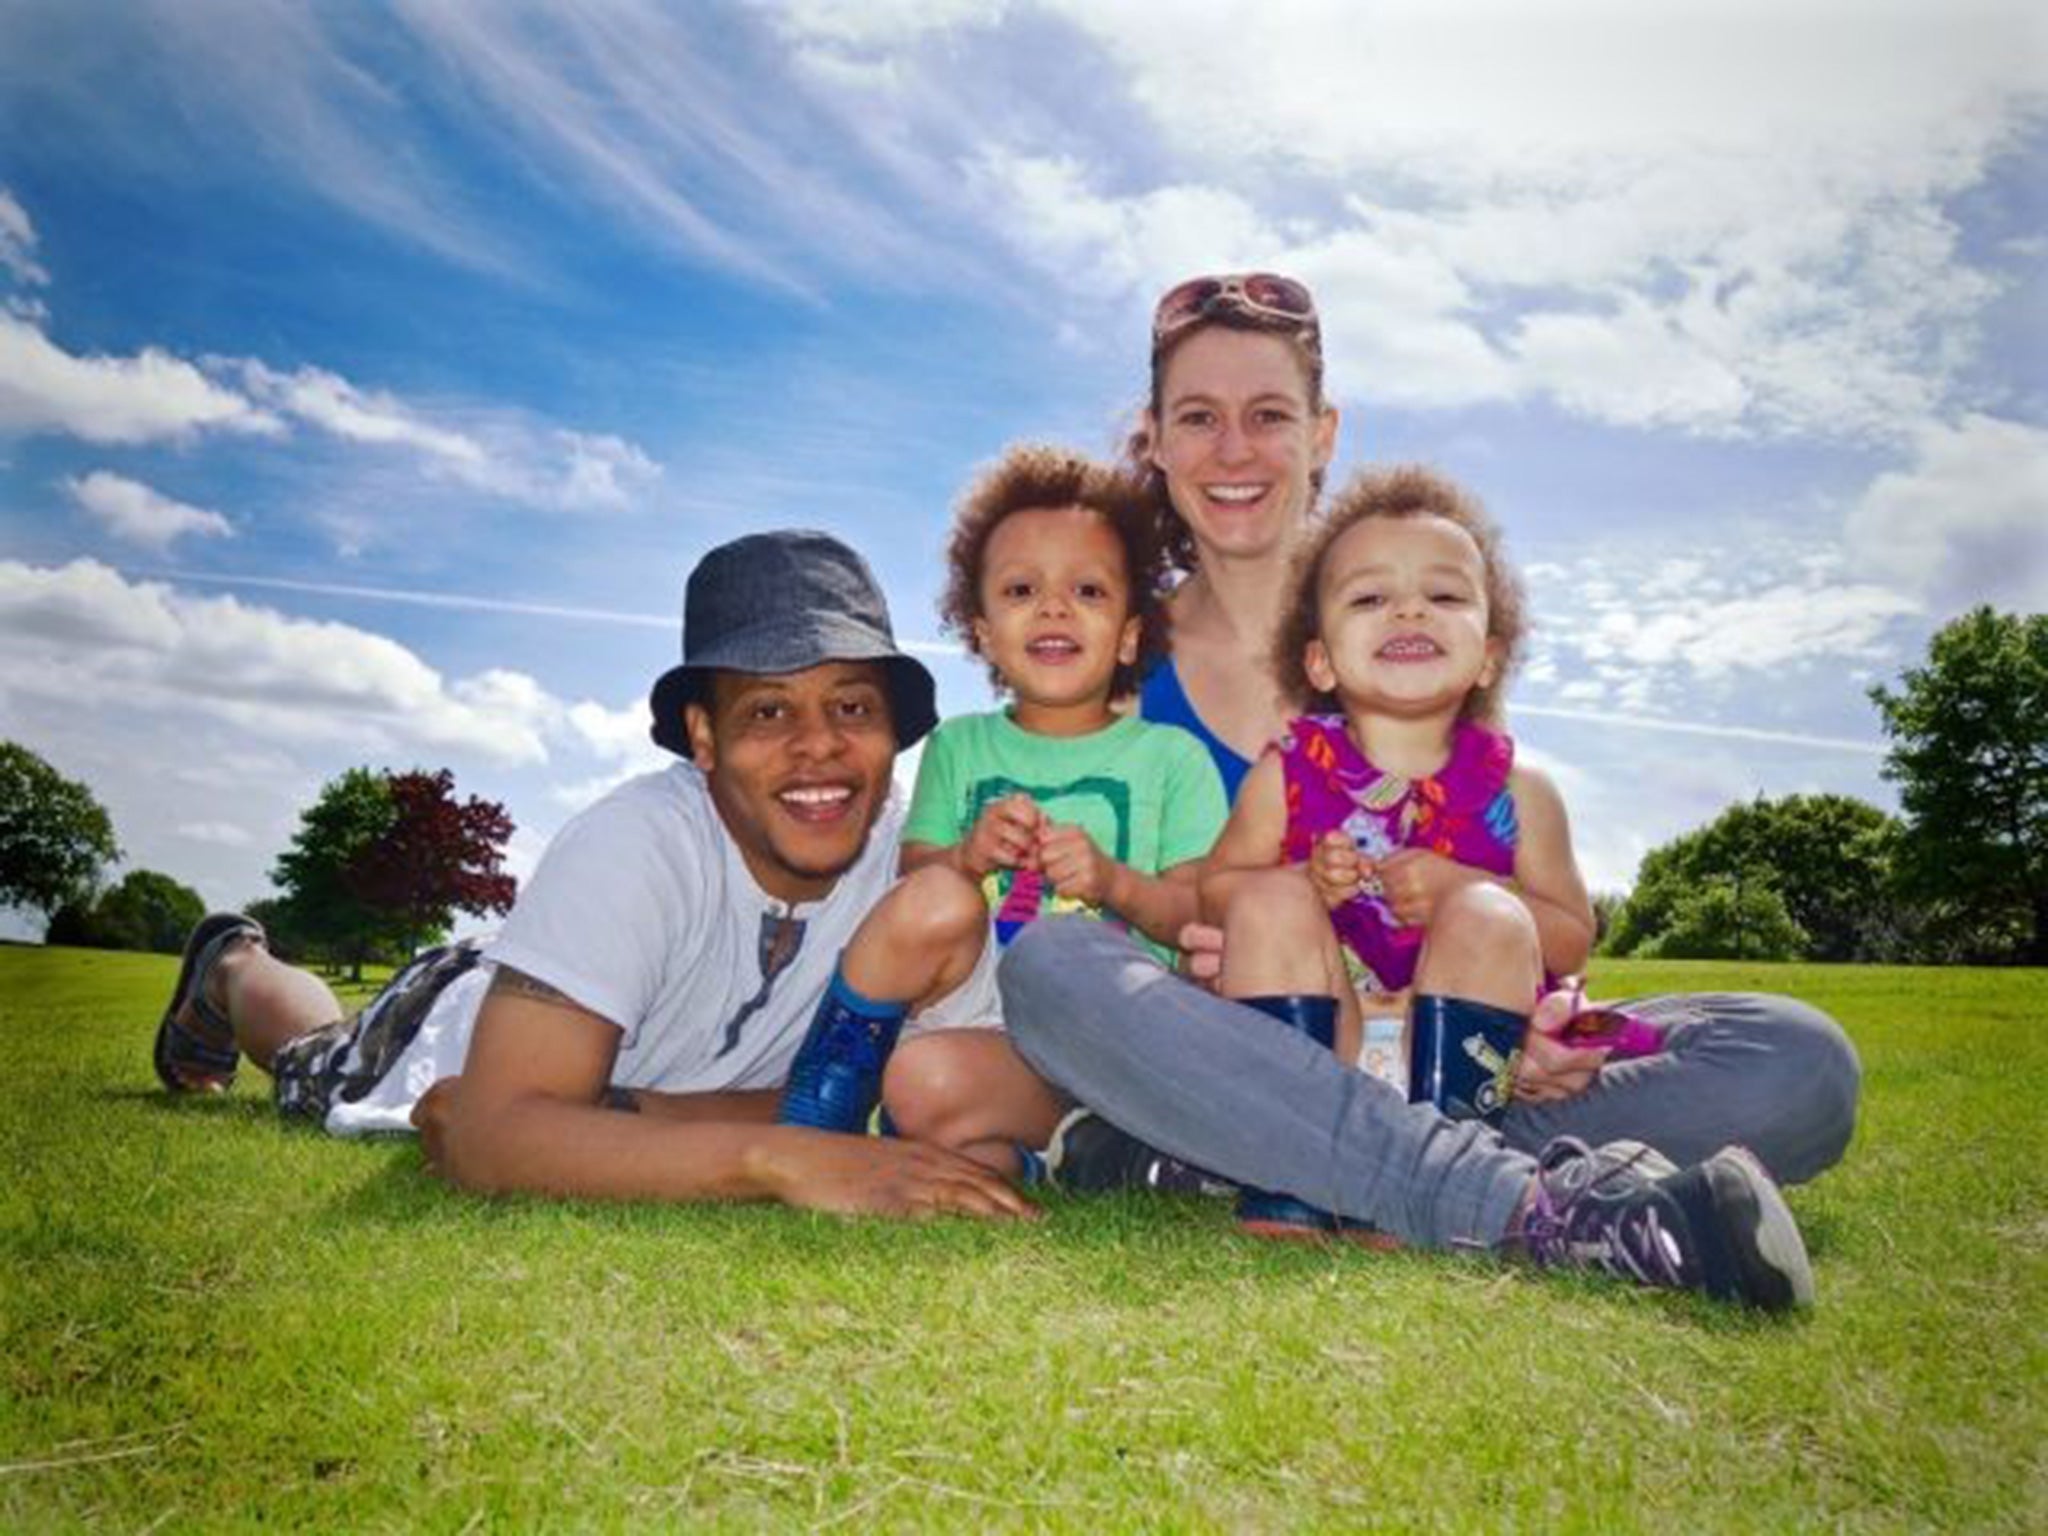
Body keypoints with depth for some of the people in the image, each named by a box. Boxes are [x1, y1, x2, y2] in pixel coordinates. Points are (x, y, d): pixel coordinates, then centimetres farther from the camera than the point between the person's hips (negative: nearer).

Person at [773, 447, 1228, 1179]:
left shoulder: (1172, 757, 9)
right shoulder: (958, 746, 15)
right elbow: (911, 888, 7)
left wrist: (1115, 882, -18)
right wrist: (966, 858, -15)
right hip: (974, 1004, 4)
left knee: (933, 1080, -35)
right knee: (936, 901, -29)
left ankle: (992, 1161, -4)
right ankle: (829, 1090, -11)